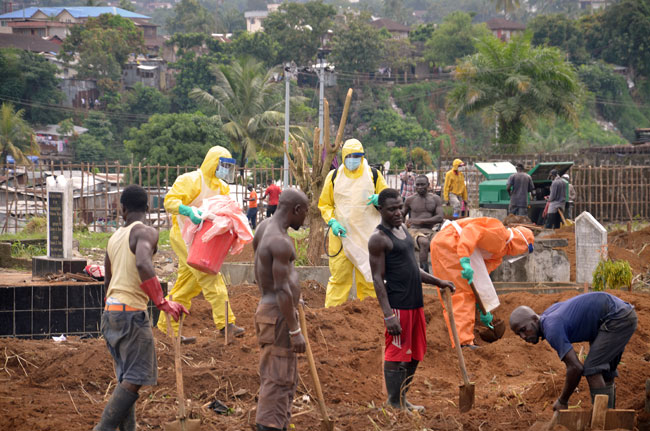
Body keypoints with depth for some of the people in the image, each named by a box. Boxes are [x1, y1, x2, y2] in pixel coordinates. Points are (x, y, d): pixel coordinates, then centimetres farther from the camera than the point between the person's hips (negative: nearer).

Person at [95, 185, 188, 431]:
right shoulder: (145, 233, -9)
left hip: (110, 311, 8)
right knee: (134, 379, -8)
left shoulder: (114, 238, 15)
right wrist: (162, 303, -25)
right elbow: (143, 264, -28)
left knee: (126, 379, 12)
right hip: (132, 312, -8)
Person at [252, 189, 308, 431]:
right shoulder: (280, 243, -22)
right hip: (280, 318, -10)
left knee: (288, 380, 14)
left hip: (268, 311, 10)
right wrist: (296, 332, -20)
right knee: (277, 383, -8)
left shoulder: (265, 226, 8)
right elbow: (282, 290, -23)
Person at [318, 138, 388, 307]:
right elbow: (324, 204, 12)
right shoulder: (334, 177, 6)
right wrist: (332, 222, -6)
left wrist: (380, 200, -12)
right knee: (338, 276, -1)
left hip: (367, 236, 1)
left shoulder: (373, 175, 6)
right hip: (341, 236, 0)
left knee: (368, 277, 5)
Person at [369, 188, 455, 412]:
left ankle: (402, 399, 26)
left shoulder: (402, 229, 15)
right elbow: (378, 279, -15)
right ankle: (394, 404, 4)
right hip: (398, 305, -9)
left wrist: (438, 282, 18)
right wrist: (388, 315, -21)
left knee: (415, 355, 15)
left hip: (415, 302, 9)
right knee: (396, 355, -3)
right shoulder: (379, 238, -12)